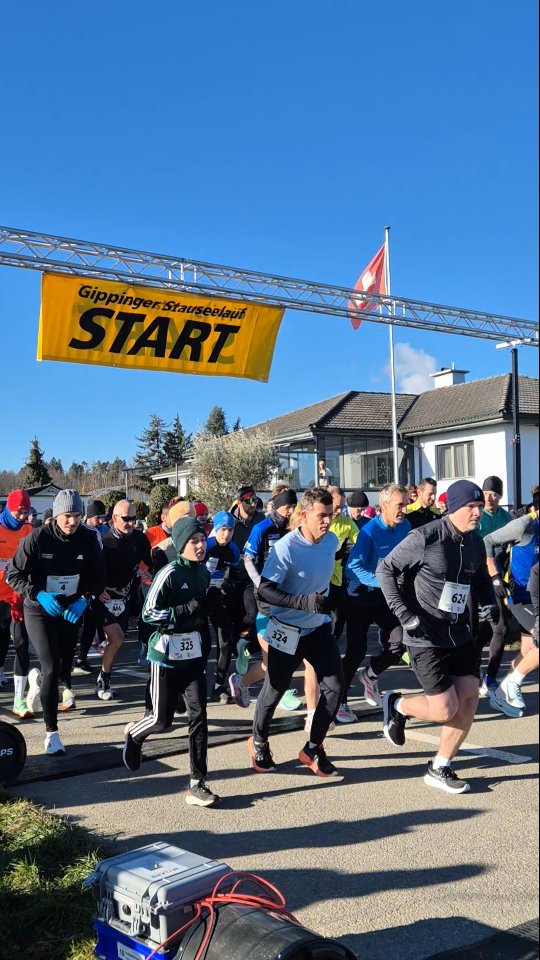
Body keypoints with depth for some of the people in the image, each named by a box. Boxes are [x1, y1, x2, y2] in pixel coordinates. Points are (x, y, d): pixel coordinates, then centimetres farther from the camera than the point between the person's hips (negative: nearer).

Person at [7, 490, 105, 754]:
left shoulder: (89, 539, -12)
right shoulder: (38, 538, -19)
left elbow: (99, 576, -1)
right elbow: (13, 575, -14)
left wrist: (84, 599, -18)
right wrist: (39, 595, -28)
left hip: (72, 609, 4)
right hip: (40, 610, -4)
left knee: (65, 663, 20)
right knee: (51, 669, -14)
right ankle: (51, 731, 0)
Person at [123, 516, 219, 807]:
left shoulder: (204, 573, 6)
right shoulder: (170, 574, -15)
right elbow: (149, 613, -17)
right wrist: (188, 610, -23)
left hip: (194, 653, 5)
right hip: (167, 654, -5)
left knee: (198, 714, -3)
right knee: (162, 720, 4)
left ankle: (197, 785, 5)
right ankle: (134, 733, 39)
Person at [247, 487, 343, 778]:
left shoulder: (331, 541, -4)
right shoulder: (285, 548, -24)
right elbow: (264, 591, -25)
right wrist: (305, 602, -34)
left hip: (319, 628, 5)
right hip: (287, 631, -5)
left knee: (334, 687, -2)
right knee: (274, 690, 9)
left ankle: (313, 749, 16)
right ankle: (258, 743, 35)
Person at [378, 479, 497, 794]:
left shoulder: (476, 543, 4)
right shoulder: (426, 538, -17)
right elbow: (386, 569, -12)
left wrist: (490, 602, 3)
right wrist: (403, 613, -20)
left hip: (461, 635, 7)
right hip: (426, 638, -7)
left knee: (469, 700, 1)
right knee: (444, 710, -8)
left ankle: (440, 769, 18)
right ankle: (397, 704, 23)